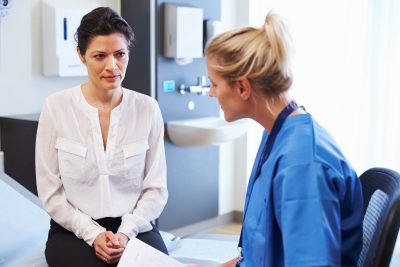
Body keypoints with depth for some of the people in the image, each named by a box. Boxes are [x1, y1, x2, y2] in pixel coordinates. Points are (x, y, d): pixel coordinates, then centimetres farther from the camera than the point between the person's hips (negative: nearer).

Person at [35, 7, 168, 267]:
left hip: (134, 226, 1)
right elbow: (50, 191, -2)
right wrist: (93, 233, -11)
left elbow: (156, 188, 1)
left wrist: (126, 232, -12)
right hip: (74, 229, -1)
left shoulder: (147, 108, -1)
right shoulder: (56, 107, -5)